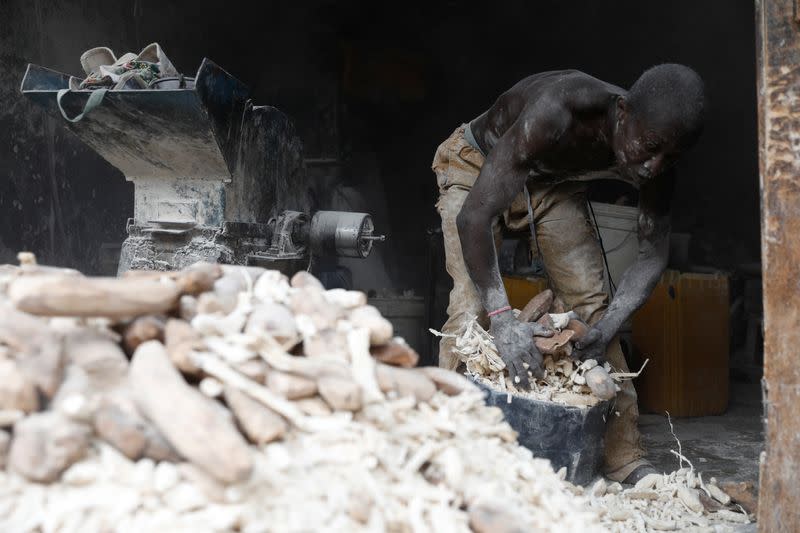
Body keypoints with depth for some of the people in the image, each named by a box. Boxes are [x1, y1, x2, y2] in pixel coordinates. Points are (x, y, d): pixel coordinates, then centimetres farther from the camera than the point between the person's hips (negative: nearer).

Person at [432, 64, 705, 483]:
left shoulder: (656, 164, -25)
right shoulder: (557, 114, -43)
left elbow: (652, 256, -15)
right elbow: (474, 216, -44)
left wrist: (608, 326, -33)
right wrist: (502, 319, -52)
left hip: (552, 182, 5)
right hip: (477, 165, -4)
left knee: (591, 302, -5)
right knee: (473, 300, -22)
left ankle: (625, 461, -1)